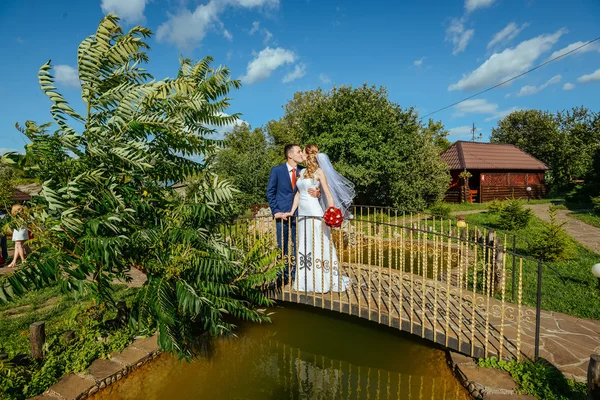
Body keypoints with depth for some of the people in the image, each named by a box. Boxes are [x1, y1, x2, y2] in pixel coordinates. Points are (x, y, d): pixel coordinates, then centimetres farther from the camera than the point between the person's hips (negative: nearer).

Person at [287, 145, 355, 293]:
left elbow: (328, 193, -8)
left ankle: (323, 283, 11)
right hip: (302, 213, 7)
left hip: (315, 214, -7)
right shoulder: (302, 172, 14)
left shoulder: (319, 172, -4)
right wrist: (292, 212, 12)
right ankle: (306, 282, 23)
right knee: (304, 246, 11)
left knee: (318, 246, -1)